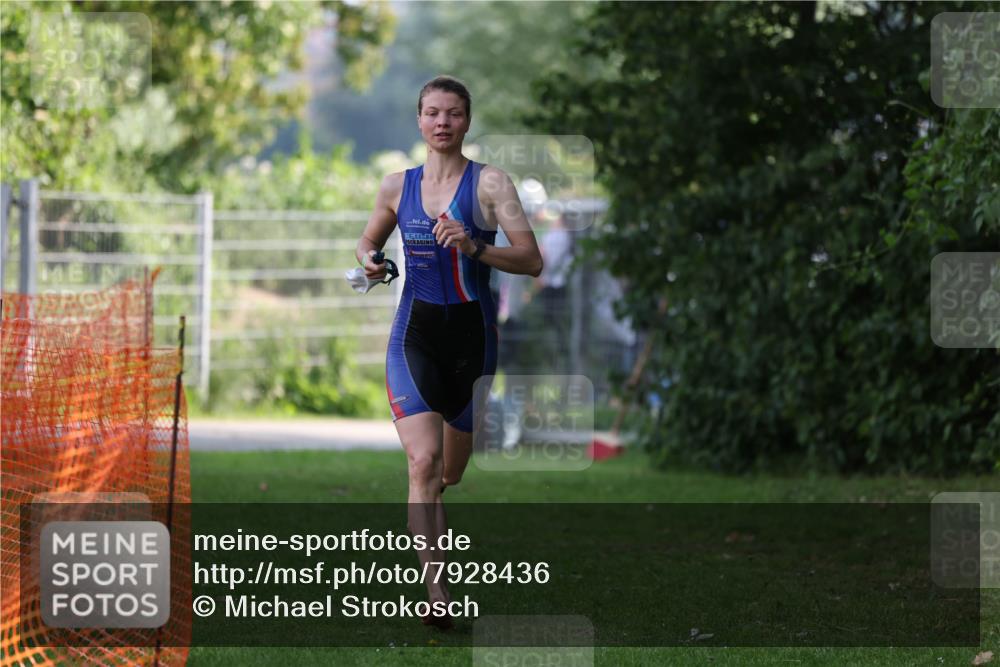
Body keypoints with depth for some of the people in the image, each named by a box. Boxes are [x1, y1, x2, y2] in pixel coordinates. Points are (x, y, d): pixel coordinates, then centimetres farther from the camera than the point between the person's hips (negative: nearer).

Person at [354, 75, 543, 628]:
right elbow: (368, 240, 25)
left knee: (451, 473, 12)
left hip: (471, 334, -1)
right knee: (424, 462, -19)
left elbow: (531, 260, -10)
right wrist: (369, 261, 2)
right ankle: (437, 593, -24)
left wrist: (472, 246, -24)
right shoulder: (398, 186, 7)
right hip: (414, 334, 1)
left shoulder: (489, 183, -3)